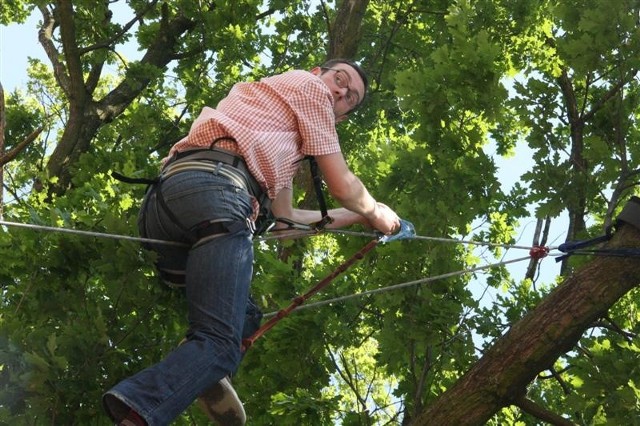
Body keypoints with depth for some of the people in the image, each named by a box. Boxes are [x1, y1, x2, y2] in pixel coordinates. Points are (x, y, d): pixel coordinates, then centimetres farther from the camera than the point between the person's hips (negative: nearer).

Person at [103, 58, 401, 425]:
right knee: (219, 342, -15)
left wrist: (355, 216, 52)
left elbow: (284, 217, 41)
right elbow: (342, 186, 16)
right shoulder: (309, 86, 19)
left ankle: (201, 376, -2)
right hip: (215, 190, -9)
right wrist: (374, 212, 37)